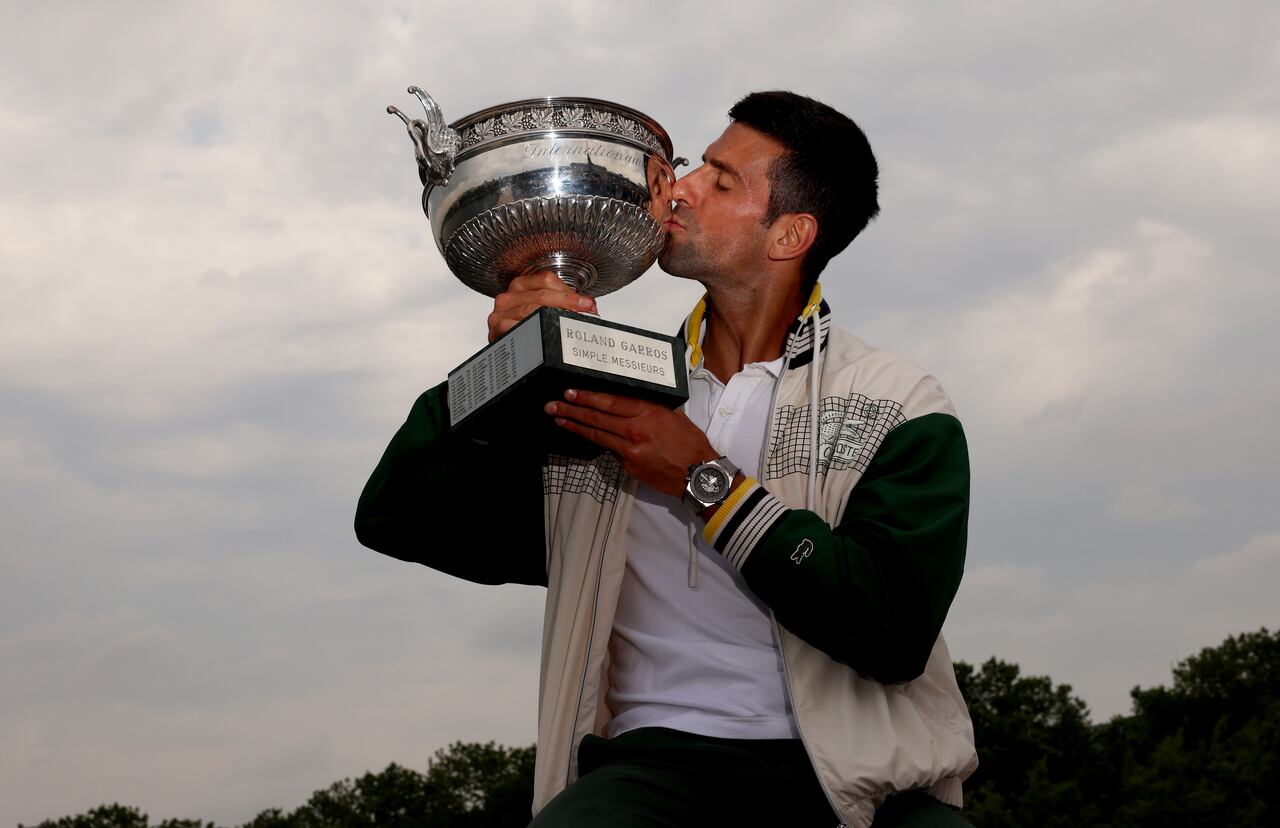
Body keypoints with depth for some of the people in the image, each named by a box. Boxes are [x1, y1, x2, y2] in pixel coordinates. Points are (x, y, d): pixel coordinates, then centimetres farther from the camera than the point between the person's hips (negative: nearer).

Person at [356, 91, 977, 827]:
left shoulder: (898, 408, 6)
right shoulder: (613, 398, 15)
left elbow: (895, 629, -10)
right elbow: (395, 522, 14)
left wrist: (706, 481, -10)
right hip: (663, 759, 1)